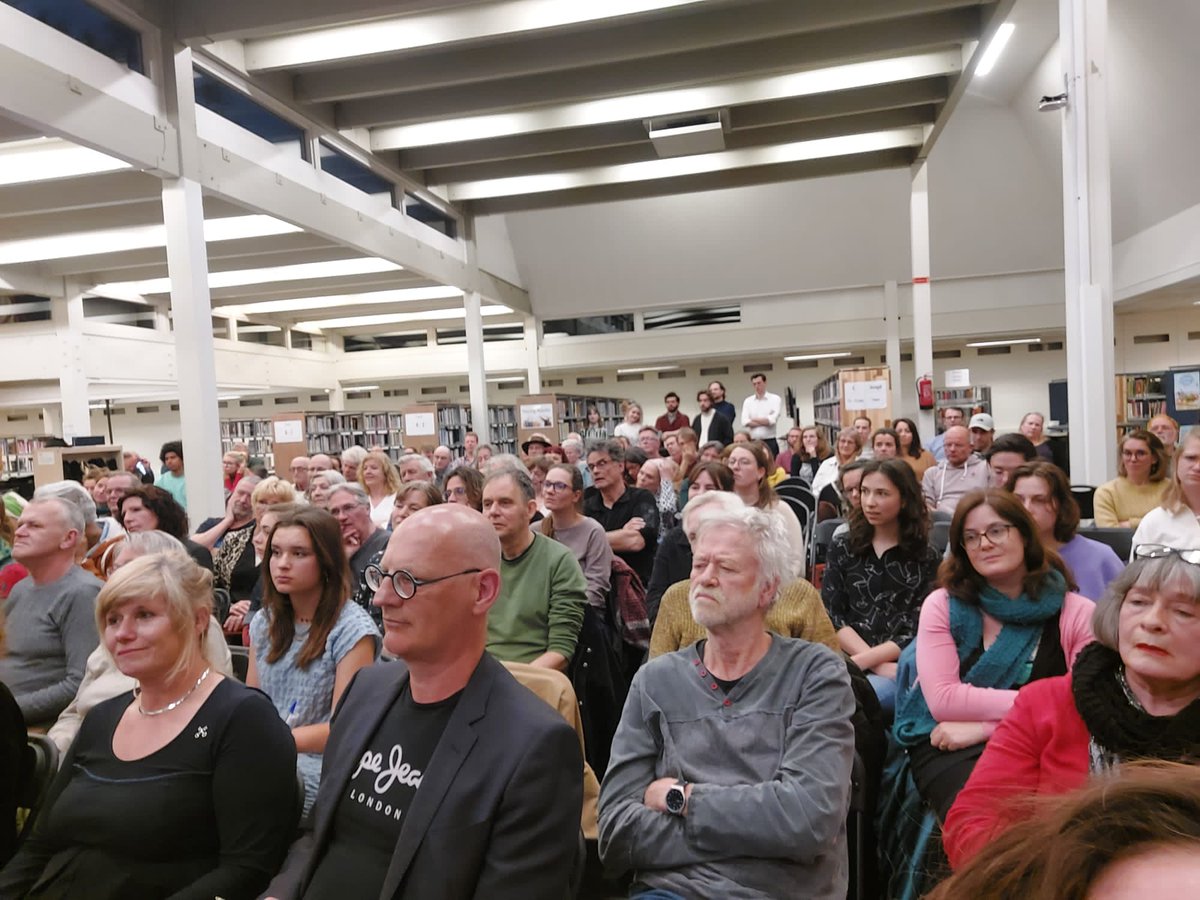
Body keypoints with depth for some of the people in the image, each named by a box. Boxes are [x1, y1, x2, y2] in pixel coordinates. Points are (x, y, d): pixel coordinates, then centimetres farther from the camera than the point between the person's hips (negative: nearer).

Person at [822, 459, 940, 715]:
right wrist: (879, 664, -10)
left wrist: (861, 660, -14)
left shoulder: (927, 559, 10)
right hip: (847, 660, 2)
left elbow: (917, 632, 1)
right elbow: (830, 616, 4)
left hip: (902, 668, -2)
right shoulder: (842, 548, 14)